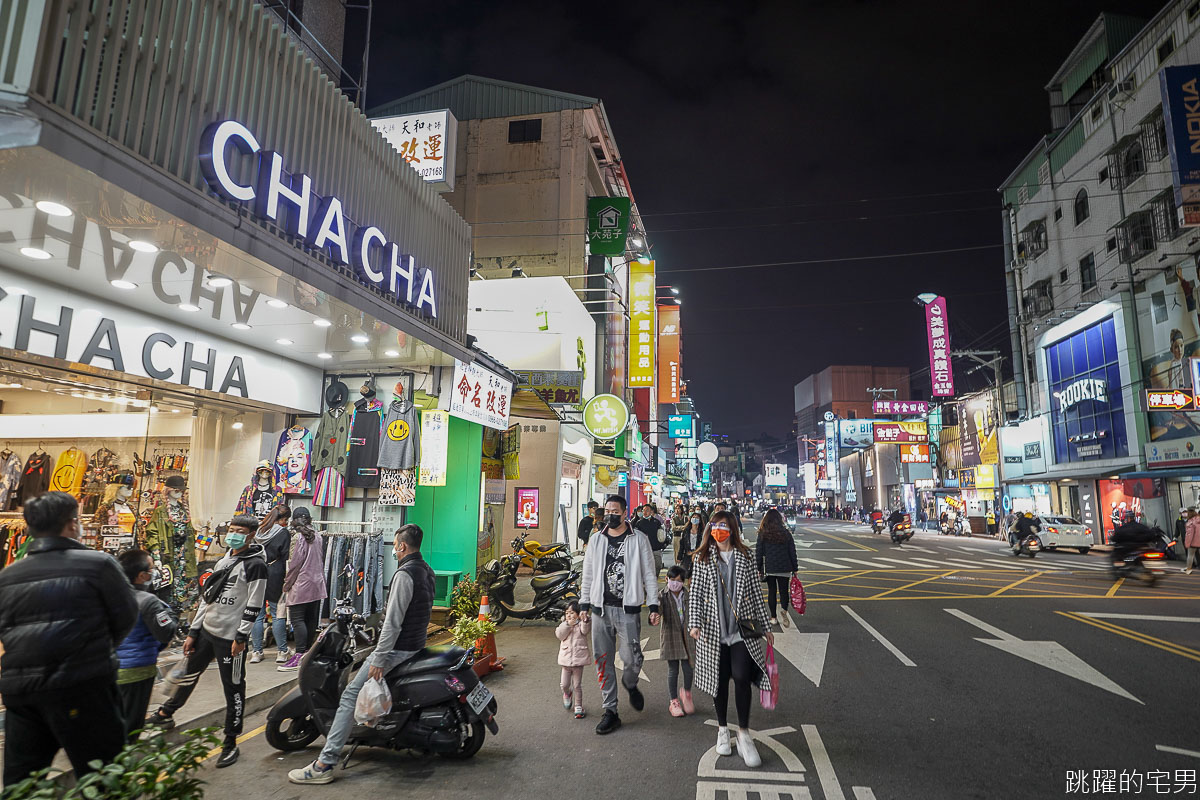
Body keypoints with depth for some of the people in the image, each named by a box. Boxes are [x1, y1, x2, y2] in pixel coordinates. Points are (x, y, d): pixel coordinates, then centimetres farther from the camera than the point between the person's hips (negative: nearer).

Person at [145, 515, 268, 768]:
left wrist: (241, 637, -17)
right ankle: (165, 714, 48)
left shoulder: (255, 564, -12)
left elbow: (254, 605, -15)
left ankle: (230, 744, 13)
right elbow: (207, 597, 17)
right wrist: (193, 632, 15)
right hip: (206, 631, 8)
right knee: (187, 673, 23)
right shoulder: (223, 562, 13)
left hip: (230, 637, -8)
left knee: (233, 689, 1)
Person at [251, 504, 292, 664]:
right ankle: (282, 652, 8)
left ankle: (256, 652, 15)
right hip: (274, 578, -5)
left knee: (257, 614, 10)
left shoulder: (258, 532, 8)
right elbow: (286, 559, -8)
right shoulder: (283, 533, -7)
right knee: (278, 614, 3)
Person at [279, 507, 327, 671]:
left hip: (301, 585, -7)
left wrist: (287, 583, -3)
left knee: (297, 619, -7)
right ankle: (308, 651, 22)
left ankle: (299, 657, -12)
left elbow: (294, 562, -11)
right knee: (312, 619, 13)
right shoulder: (317, 537, 10)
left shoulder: (297, 536, -9)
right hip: (317, 584, 7)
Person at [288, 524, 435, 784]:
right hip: (417, 643, 10)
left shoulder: (404, 574, -21)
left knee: (351, 696, -7)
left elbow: (393, 621, -24)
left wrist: (379, 658, -21)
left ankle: (324, 764, -6)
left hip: (398, 646, -10)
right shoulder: (426, 570, 8)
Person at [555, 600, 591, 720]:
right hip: (566, 659, 2)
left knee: (577, 685, 5)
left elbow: (585, 630, -22)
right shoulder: (563, 625, 7)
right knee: (565, 684, 7)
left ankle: (578, 707, 19)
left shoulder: (581, 624, -1)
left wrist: (585, 620, -41)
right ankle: (567, 694, 41)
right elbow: (559, 634, -10)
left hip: (578, 660, -2)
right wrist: (568, 625, -20)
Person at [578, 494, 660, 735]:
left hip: (628, 609, -3)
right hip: (601, 607, 3)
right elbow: (588, 574, 15)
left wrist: (654, 606, -3)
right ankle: (610, 711, 17)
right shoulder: (597, 539, 9)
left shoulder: (638, 539, 1)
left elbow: (649, 574, 2)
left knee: (632, 659, -6)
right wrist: (584, 603, 9)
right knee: (603, 661, 5)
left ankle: (630, 685, 29)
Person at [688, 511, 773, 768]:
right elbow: (695, 593, 0)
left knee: (741, 677, -10)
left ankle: (743, 734, 6)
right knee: (720, 680, 9)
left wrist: (766, 626, 9)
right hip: (713, 629, 0)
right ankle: (722, 729, 29)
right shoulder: (703, 558, 3)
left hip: (742, 628, 0)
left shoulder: (744, 557, 5)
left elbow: (755, 592, 8)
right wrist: (695, 623, -12)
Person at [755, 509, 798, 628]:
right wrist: (794, 569, 11)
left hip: (769, 568, 0)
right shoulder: (786, 533, -2)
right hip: (784, 568, 1)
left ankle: (773, 617, 13)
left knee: (771, 591, 10)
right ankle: (784, 611, -16)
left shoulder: (762, 534, -5)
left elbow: (758, 553, -2)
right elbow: (792, 552, 3)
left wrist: (759, 569, 7)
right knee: (783, 591, 9)